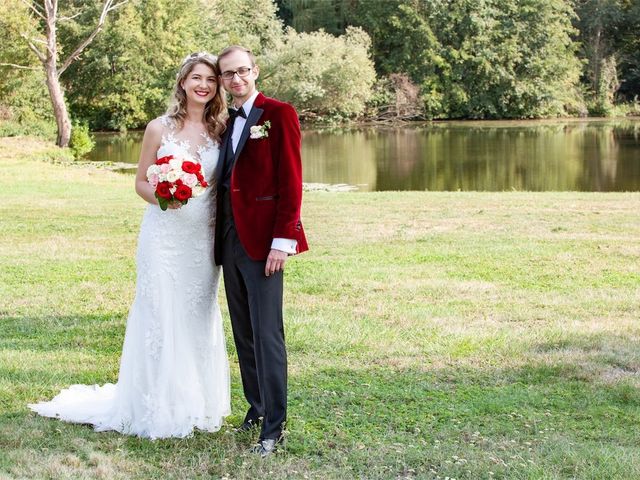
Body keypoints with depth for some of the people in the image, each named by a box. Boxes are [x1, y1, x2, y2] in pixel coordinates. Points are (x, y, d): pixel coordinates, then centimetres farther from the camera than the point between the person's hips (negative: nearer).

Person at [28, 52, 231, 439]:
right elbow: (141, 182, 4)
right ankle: (158, 408, 11)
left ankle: (197, 403, 23)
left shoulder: (222, 129, 5)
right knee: (160, 316, -1)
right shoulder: (160, 128, -1)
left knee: (199, 317, 10)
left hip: (204, 237, 2)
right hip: (164, 235, -2)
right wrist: (161, 198, -18)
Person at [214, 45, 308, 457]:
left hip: (262, 238, -7)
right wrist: (219, 235, 7)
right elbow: (224, 180, 15)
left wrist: (282, 240, -16)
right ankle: (257, 406, 25)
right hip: (229, 238, 7)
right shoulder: (226, 121, 16)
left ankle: (274, 427, -1)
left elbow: (291, 181, -10)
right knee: (243, 332, 13)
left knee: (267, 335, -6)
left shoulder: (279, 114, -5)